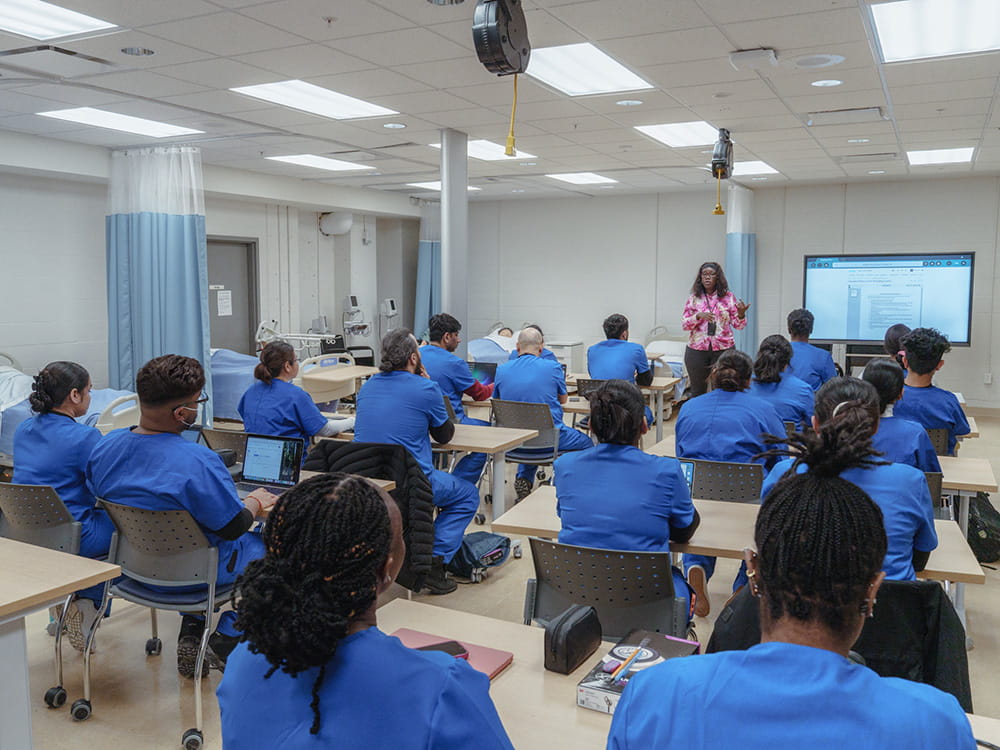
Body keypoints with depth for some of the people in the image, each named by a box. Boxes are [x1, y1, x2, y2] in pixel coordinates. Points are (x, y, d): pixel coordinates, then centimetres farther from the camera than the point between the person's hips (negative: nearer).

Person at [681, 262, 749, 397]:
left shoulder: (729, 297, 4)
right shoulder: (694, 298, 4)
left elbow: (738, 326, 3)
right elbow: (684, 324, 0)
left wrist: (741, 314, -18)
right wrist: (699, 316, -17)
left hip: (723, 349, 0)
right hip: (697, 349, 1)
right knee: (698, 391, 7)